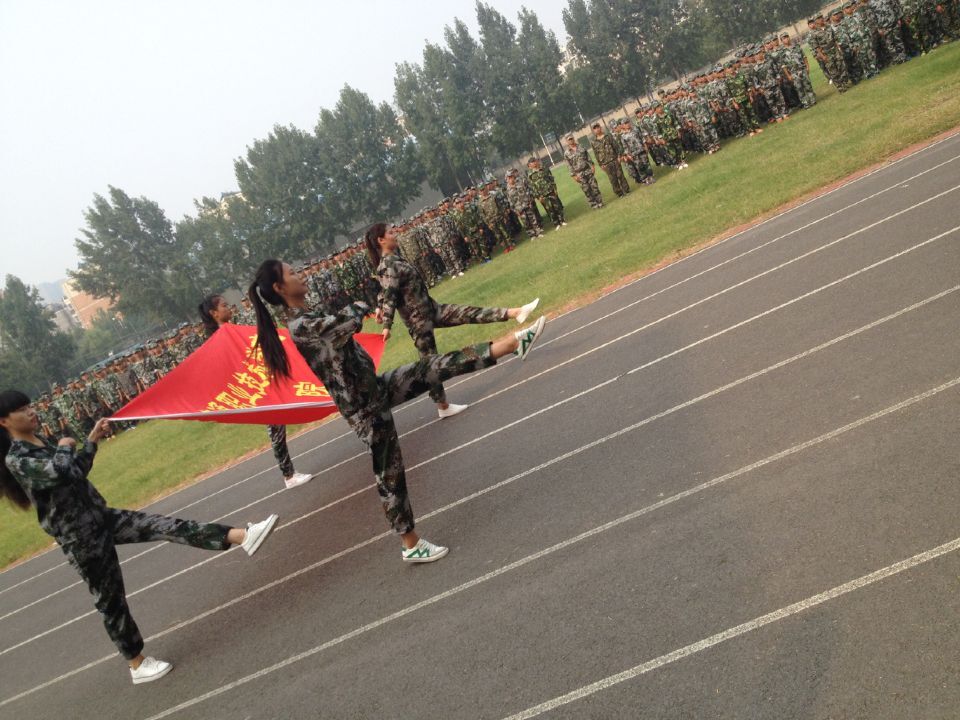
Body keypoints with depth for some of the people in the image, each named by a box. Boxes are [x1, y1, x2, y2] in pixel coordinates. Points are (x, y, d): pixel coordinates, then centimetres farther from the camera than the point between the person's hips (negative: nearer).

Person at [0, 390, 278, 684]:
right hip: (80, 538, -7)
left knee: (168, 526, -8)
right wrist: (64, 448, -14)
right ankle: (137, 664, 18)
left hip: (101, 517, 7)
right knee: (111, 600, 3)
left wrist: (92, 440, 11)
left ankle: (241, 536, -16)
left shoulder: (40, 441, 10)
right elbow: (58, 471, -36)